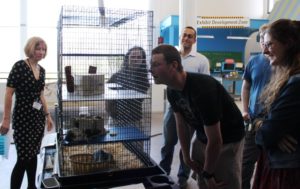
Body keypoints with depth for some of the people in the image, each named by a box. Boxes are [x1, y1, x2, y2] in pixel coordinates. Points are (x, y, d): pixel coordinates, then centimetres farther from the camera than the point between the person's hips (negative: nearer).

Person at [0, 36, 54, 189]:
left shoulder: (41, 70, 8)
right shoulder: (19, 66, -12)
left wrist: (47, 115, 18)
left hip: (38, 118, 6)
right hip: (23, 118, -6)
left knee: (33, 154, 15)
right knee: (24, 158, -3)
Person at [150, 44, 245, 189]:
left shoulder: (202, 89, -35)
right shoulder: (172, 90, -10)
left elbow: (215, 141, -27)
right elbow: (181, 125, 4)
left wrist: (208, 173, -15)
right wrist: (186, 158, 7)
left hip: (228, 141, -6)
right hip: (202, 138, 7)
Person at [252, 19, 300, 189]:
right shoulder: (284, 75, 7)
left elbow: (268, 133, -23)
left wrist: (259, 125, -2)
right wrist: (263, 125, -14)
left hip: (286, 167, -8)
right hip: (274, 159, 8)